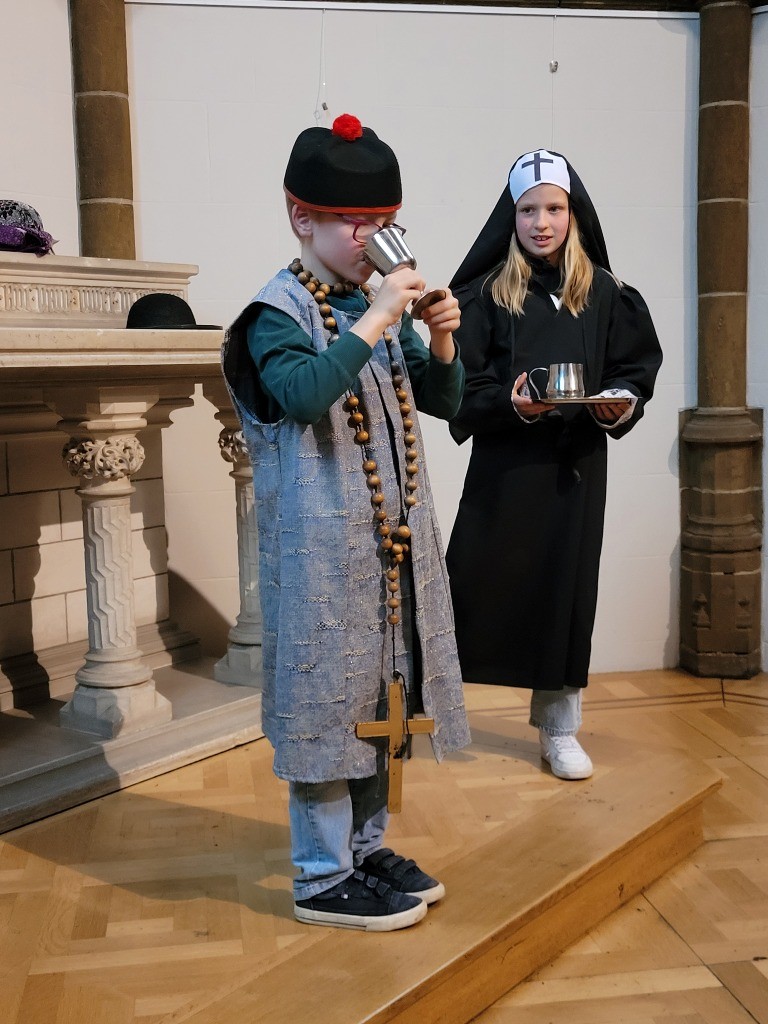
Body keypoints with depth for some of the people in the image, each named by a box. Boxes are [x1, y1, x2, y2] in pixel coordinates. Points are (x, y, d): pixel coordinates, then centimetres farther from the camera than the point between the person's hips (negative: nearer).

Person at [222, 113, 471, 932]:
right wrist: (372, 324, -26)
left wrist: (441, 341, -5)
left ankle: (367, 847, 32)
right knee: (324, 697, 1)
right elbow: (302, 395, -29)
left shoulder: (377, 305, 10)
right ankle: (323, 877, 15)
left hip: (392, 536, 8)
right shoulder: (278, 312, -10)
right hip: (320, 542, -7)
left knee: (377, 690, 16)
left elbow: (442, 402, 13)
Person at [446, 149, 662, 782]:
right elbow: (463, 386, -5)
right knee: (476, 581, -3)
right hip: (503, 466, -2)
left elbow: (638, 369, 7)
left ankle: (559, 729, 22)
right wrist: (509, 402, -22)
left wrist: (622, 402, -14)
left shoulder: (606, 294, 4)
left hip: (576, 466, 2)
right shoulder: (486, 294, -1)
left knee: (566, 586, 7)